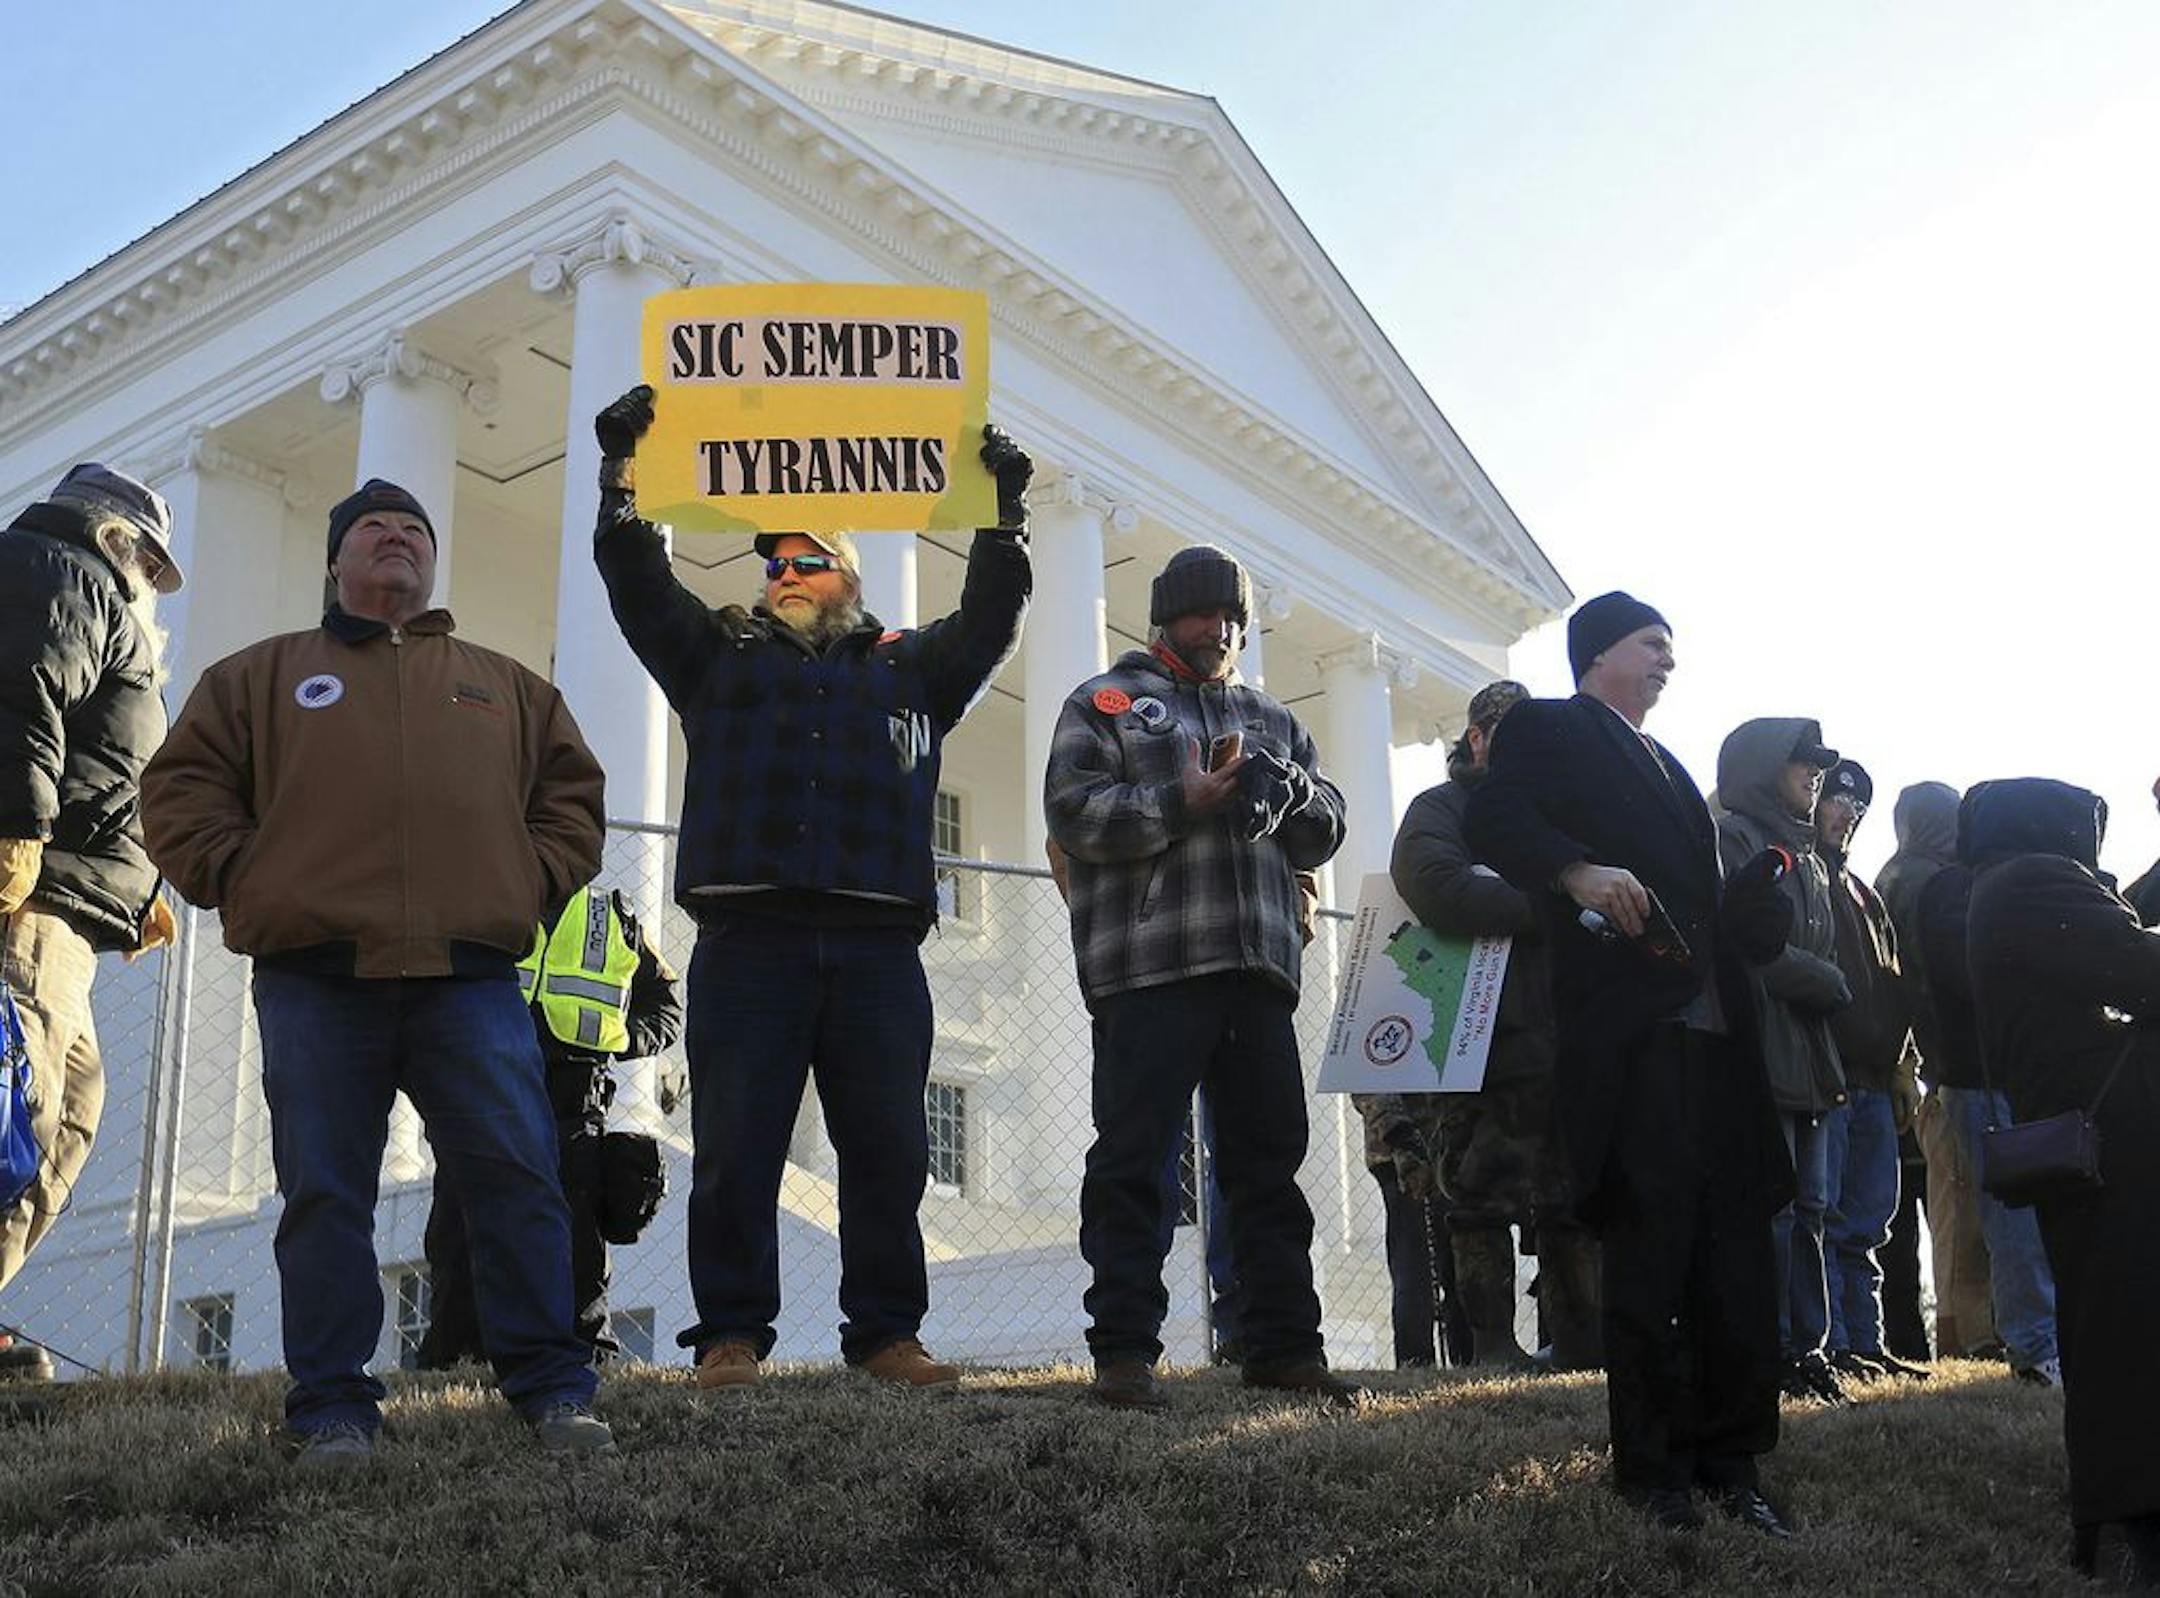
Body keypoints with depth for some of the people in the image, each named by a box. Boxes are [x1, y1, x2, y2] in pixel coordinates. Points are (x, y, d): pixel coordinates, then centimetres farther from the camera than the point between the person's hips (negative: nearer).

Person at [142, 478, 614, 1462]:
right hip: (316, 977, 0)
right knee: (325, 1196, 0)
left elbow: (571, 791, 23)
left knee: (515, 1179, -8)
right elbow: (182, 787, 14)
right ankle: (333, 1408, 6)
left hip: (472, 978, 1)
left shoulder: (505, 685, 23)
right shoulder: (265, 675, 19)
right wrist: (238, 880, 1)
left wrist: (533, 880, 7)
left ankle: (551, 1389, -2)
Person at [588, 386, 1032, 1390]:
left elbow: (988, 620, 12)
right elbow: (638, 586, 11)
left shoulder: (910, 667, 22)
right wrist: (621, 474, 3)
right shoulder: (719, 653, 20)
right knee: (735, 1152, -2)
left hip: (878, 949, 1)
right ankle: (731, 1333, 4)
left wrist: (1004, 514, 5)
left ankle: (886, 1333, 9)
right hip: (747, 940, -1)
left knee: (888, 1152, 2)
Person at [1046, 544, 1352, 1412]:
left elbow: (1325, 833, 20)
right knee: (1132, 1161, -6)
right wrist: (1183, 803, -15)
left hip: (1258, 966, 5)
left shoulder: (1270, 719, 25)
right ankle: (1124, 1353, -4)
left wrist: (1291, 787, -2)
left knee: (1269, 1158, 8)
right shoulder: (1105, 704, 10)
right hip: (1148, 969, -5)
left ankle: (1284, 1345, 15)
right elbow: (1072, 812, -5)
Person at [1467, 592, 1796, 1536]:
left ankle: (1731, 1460, 12)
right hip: (1629, 1032, -7)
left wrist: (1765, 894, 9)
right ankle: (1654, 1468, 2)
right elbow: (1496, 821, -11)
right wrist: (1580, 871, -26)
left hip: (1714, 1033, 8)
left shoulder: (1667, 766, 30)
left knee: (1738, 1254, 5)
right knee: (1650, 1252, -6)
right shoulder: (1547, 729, 7)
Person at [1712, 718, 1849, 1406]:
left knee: (1809, 1207, 9)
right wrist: (1830, 985, -7)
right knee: (1772, 1209, -8)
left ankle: (1806, 1346, 15)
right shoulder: (1734, 840, -6)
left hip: (1809, 1058, 9)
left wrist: (1828, 989, 5)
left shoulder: (1804, 852, 23)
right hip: (1763, 1056, -9)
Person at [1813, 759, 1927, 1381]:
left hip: (1871, 1080, 8)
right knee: (1824, 1213, -8)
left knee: (1867, 1219, 9)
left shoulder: (1862, 894, 25)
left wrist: (1902, 1066, 16)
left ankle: (1866, 1341, 13)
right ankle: (1832, 1346, -7)